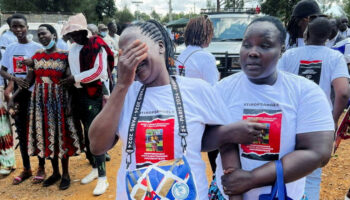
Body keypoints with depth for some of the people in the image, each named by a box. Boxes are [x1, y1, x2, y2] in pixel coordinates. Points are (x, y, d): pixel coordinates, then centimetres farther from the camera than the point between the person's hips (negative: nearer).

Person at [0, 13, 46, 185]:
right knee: (21, 132, 11)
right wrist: (15, 79, -10)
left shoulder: (37, 47, -5)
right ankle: (26, 168, 24)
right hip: (18, 95, 5)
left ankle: (41, 167, 17)